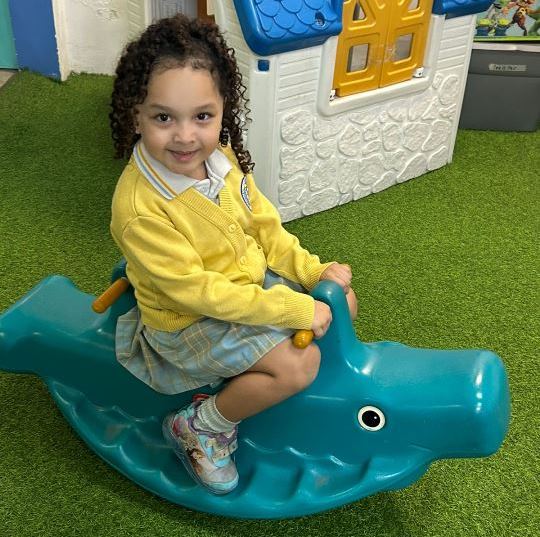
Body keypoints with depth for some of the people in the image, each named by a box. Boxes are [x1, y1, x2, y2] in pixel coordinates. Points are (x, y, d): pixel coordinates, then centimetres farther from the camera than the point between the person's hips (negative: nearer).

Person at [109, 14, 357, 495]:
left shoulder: (223, 158, -10)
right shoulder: (139, 208, -32)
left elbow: (263, 225, 3)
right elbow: (194, 290, -28)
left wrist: (314, 272, -7)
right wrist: (293, 310, -26)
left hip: (249, 279, 8)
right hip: (188, 321, -7)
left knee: (340, 301, 9)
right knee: (299, 365, -22)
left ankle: (246, 383, 24)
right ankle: (197, 428, 1)